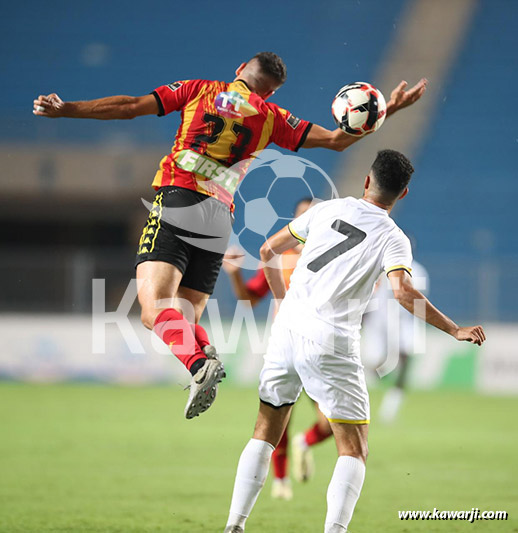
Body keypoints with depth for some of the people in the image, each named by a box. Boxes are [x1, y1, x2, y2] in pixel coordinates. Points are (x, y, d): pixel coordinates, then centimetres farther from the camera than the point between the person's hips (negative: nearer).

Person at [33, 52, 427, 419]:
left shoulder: (200, 89, 11)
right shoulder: (270, 116, 14)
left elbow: (130, 107, 8)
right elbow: (337, 140, 14)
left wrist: (65, 109, 13)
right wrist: (388, 111, 20)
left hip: (176, 204, -3)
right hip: (219, 220, 3)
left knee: (155, 309, -15)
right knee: (186, 318, 12)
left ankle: (200, 364, -42)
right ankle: (205, 354, -21)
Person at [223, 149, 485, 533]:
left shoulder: (328, 209, 10)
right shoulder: (392, 238, -3)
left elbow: (268, 251, 16)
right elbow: (403, 292, -21)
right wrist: (455, 330, -15)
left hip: (287, 329, 5)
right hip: (331, 344, -4)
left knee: (265, 435, 16)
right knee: (354, 451, 1)